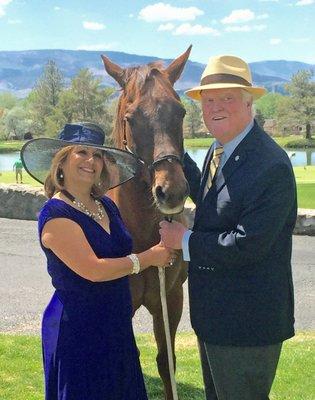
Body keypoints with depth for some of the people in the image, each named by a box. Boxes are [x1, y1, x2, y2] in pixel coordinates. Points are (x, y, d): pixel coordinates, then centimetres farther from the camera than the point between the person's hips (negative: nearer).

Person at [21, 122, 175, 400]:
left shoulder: (106, 205, 6)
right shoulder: (56, 215, -17)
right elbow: (94, 270, -24)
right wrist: (149, 257, -16)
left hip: (116, 326, 7)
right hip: (76, 331, -7)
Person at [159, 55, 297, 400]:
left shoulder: (270, 165, -26)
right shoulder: (220, 149, 4)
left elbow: (247, 245, -31)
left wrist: (185, 240, -18)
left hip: (246, 320, -10)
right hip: (213, 313, 10)